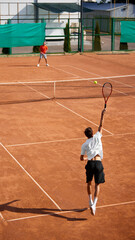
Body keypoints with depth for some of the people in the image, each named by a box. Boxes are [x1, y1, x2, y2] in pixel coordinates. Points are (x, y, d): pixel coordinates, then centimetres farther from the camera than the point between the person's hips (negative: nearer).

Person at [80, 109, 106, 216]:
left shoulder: (84, 145, 8)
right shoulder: (97, 137, 5)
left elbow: (81, 158, 14)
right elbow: (101, 126, 15)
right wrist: (102, 115, 19)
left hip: (90, 163, 1)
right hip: (98, 163, -1)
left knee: (89, 183, 23)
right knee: (97, 185, 5)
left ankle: (91, 202, 23)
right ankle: (94, 204, -11)